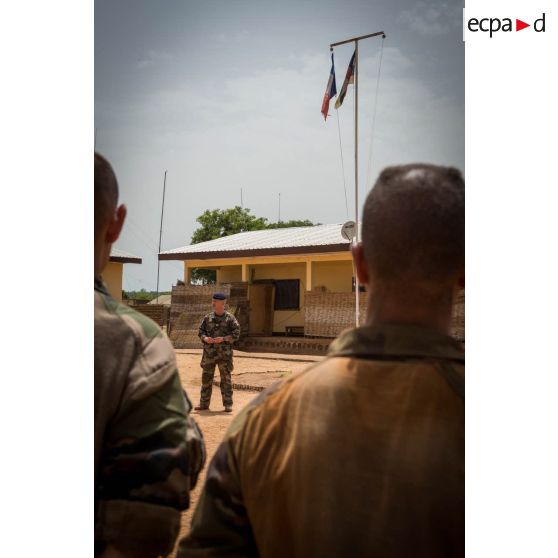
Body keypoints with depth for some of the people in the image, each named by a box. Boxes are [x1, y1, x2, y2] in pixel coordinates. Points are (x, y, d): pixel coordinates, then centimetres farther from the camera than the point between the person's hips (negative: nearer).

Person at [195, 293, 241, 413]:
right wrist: (205, 338, -8)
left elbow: (236, 333, -5)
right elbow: (200, 330, 13)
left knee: (226, 378, 0)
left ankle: (228, 404, 7)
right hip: (209, 352, 4)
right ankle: (204, 403, 16)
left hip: (224, 353, -3)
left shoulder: (230, 318, -3)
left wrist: (223, 338, -16)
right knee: (206, 377, 7)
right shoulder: (208, 317, 8)